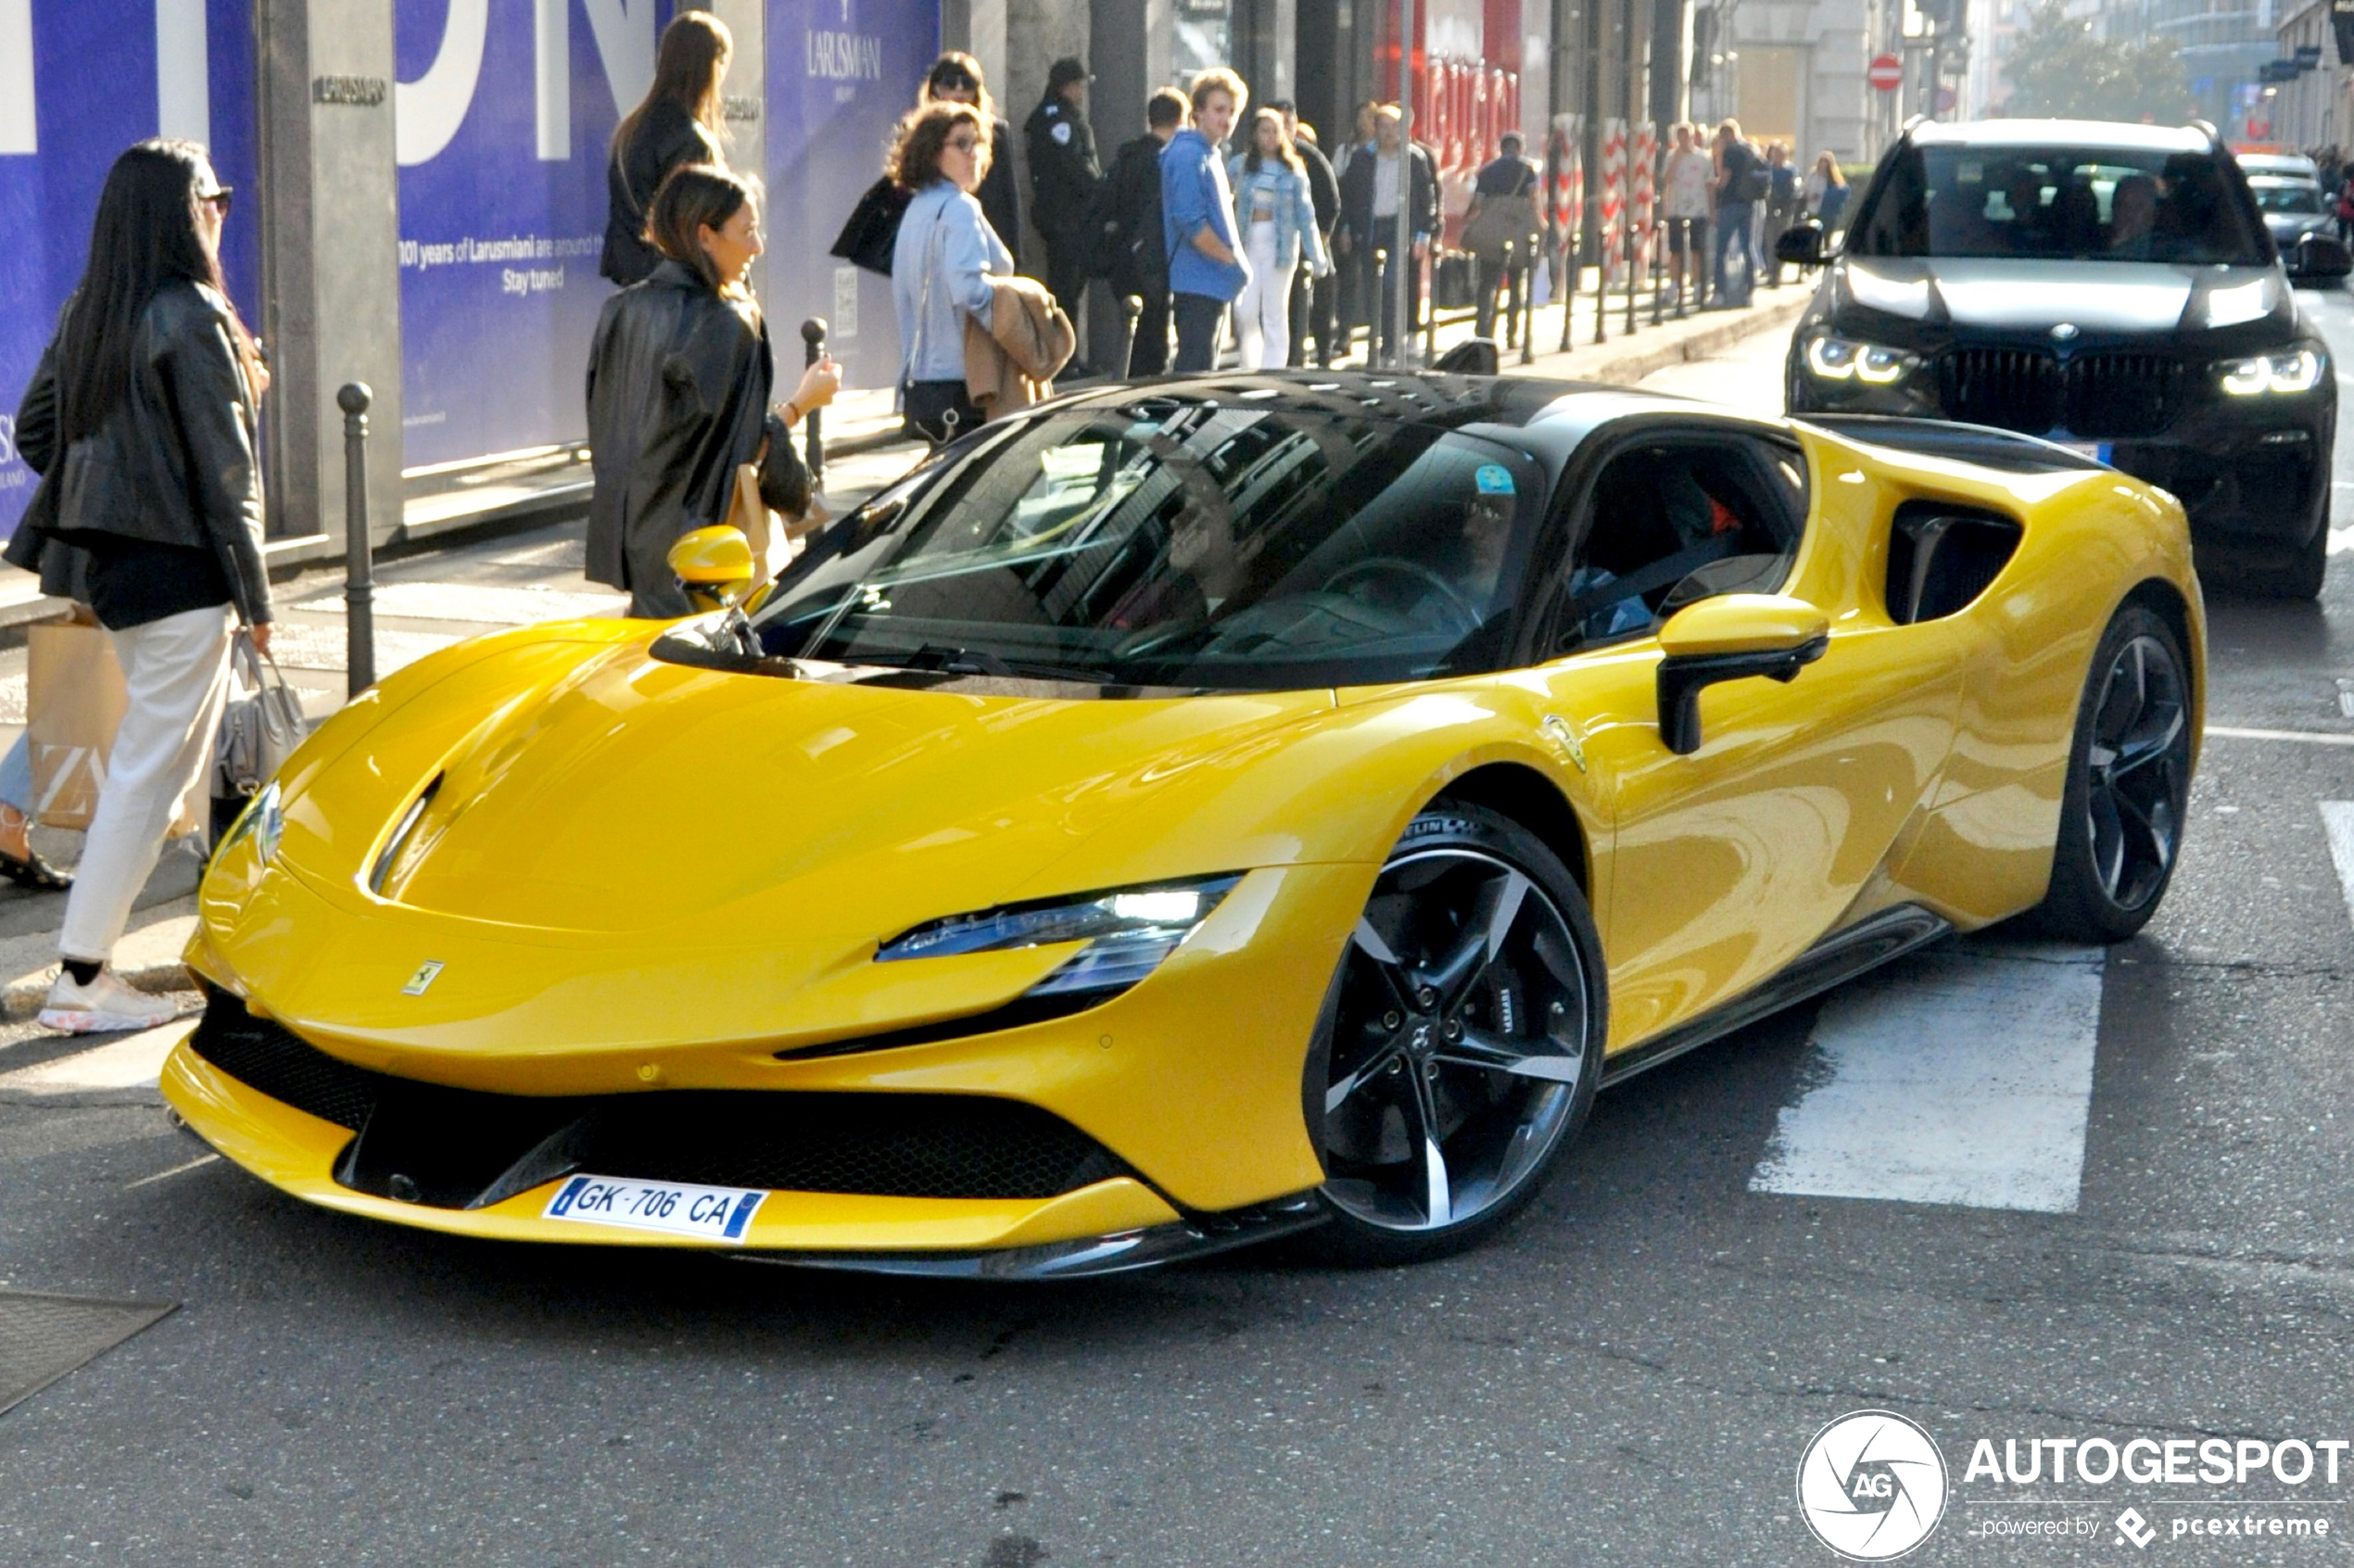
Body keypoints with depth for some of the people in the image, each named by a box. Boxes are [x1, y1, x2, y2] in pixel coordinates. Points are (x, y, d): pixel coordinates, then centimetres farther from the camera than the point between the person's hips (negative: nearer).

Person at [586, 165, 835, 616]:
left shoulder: (620, 310, 5)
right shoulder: (725, 325, -17)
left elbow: (603, 431, 10)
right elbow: (742, 448, -15)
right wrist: (802, 402, -2)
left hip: (625, 538, 7)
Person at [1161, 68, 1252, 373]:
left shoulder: (1210, 155, 17)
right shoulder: (1188, 155, -14)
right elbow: (1190, 222, -21)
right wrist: (1234, 260, -14)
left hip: (1215, 286, 10)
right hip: (1199, 282, -10)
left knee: (1203, 371, 13)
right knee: (1196, 371, -10)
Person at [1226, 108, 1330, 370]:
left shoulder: (1293, 171, 3)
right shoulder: (1240, 165, 4)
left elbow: (1305, 214, 3)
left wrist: (1316, 256, 0)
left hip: (1280, 245, -1)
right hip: (1247, 244, 1)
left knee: (1275, 312, 1)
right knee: (1245, 311, -5)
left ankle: (1272, 371, 7)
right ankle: (1250, 367, 15)